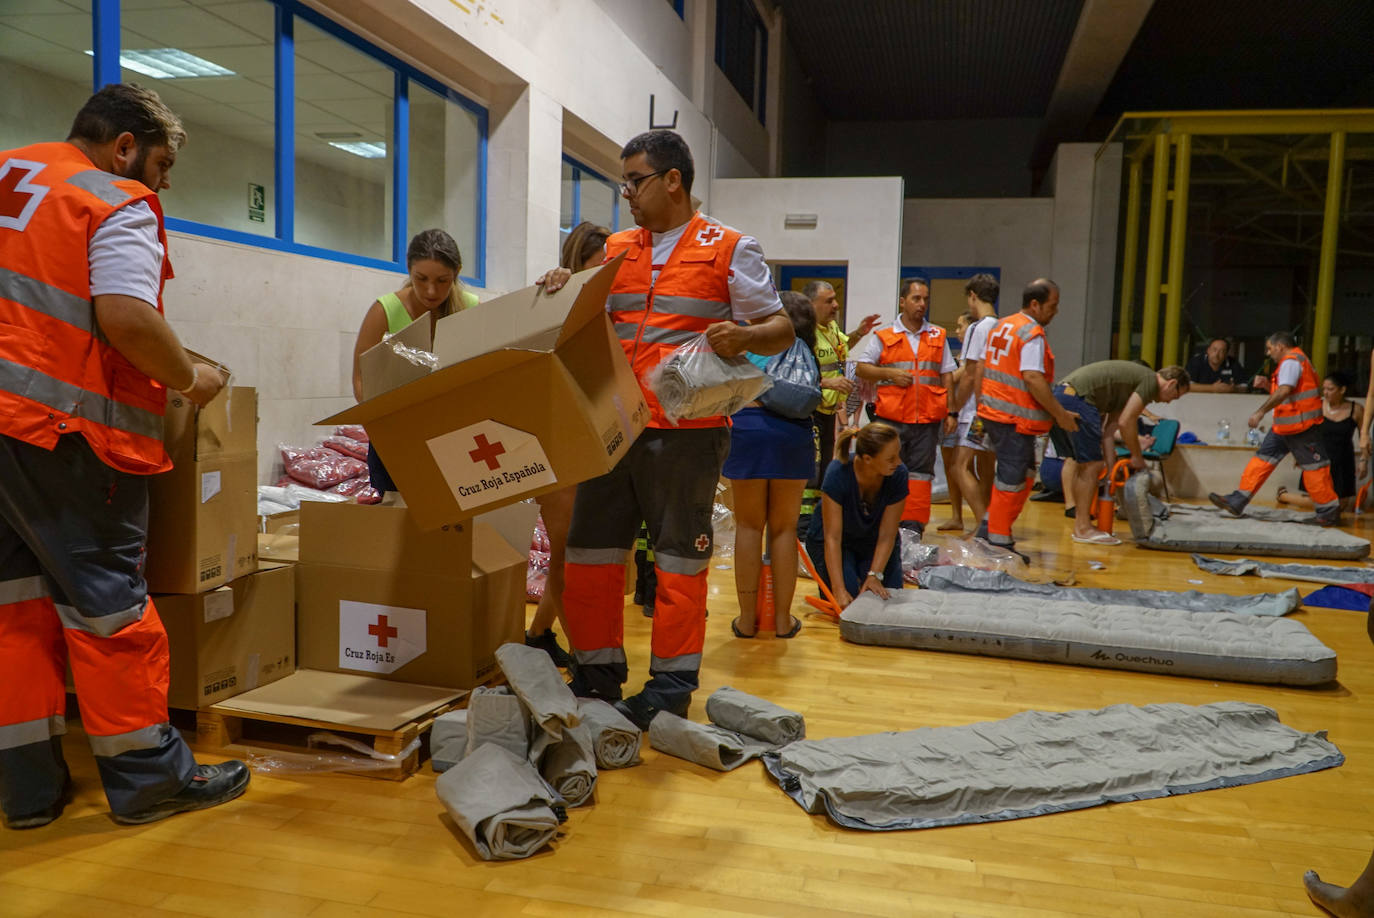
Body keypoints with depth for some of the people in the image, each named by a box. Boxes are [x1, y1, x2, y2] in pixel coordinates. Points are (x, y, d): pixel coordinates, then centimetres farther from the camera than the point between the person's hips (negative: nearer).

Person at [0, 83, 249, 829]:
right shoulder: (118, 205, -7)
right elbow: (126, 316, -21)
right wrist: (189, 378, -6)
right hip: (64, 428, -7)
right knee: (105, 596, 1)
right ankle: (148, 775, 11)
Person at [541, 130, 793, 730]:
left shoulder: (729, 249, 2)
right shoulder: (615, 250, 16)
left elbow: (781, 330, 1)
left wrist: (743, 337, -20)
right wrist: (563, 290, 3)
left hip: (686, 432, -5)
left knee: (679, 557, 3)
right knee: (591, 548, 7)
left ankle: (671, 686, 16)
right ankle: (597, 674, 22)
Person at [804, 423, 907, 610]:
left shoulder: (898, 474, -26)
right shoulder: (838, 473, -33)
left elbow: (886, 535, -21)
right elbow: (832, 537, -32)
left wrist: (875, 575, -32)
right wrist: (839, 590, -38)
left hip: (872, 540, 3)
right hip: (839, 541, -3)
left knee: (887, 592, -14)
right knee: (849, 592, -23)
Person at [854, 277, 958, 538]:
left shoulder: (938, 337, 13)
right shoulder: (884, 337, 7)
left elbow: (947, 376, 12)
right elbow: (862, 369, 5)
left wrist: (951, 411, 5)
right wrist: (890, 374, -10)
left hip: (928, 418, 2)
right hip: (891, 418, -2)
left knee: (921, 472, 2)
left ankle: (913, 527, 7)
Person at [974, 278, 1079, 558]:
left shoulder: (1001, 326, 14)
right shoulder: (1033, 335, -14)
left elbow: (982, 369, 18)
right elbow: (1033, 379, -22)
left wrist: (981, 406, 24)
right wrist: (1061, 415, -15)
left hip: (991, 411, 9)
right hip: (1015, 418, -9)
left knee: (1025, 474, 18)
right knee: (1012, 479, 0)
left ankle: (988, 529, 20)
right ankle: (999, 542, 8)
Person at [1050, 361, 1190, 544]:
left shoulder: (1134, 381, 27)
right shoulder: (1151, 380, 0)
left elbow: (1109, 429, 23)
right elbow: (1126, 422, -8)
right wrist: (1137, 457, 5)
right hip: (1077, 398, -10)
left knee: (1082, 464, 17)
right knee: (1091, 465, -3)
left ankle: (1081, 525, 23)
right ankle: (1083, 529, 2)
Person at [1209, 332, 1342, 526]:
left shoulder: (1290, 361, -13)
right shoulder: (1295, 361, 20)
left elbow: (1284, 391, -28)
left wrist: (1261, 412, -28)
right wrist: (1267, 386, 15)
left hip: (1298, 425, -11)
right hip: (1285, 425, 11)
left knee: (1313, 466, -3)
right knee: (1262, 459, 6)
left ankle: (1329, 513, 6)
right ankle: (1237, 502, 4)